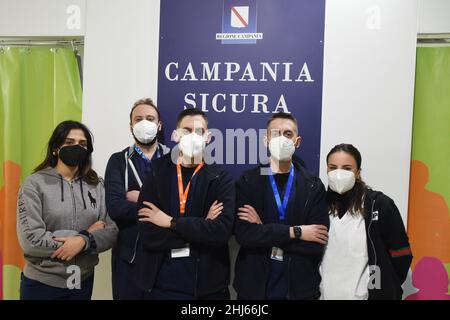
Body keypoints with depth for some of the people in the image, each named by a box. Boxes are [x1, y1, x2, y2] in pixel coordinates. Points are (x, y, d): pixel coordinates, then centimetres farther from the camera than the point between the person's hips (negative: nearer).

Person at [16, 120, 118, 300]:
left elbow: (112, 232, -4)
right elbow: (30, 240, -16)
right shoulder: (34, 184, -8)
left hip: (84, 281, 3)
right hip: (42, 283, -3)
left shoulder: (96, 185, 1)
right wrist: (86, 233, -15)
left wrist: (84, 241, -21)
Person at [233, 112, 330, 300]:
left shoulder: (314, 186, -4)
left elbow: (316, 245, -11)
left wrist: (264, 230, -14)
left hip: (300, 287, 0)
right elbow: (243, 234, -15)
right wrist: (295, 232, -18)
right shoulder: (248, 181, -5)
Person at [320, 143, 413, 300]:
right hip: (325, 294, 3)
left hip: (365, 295, -3)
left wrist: (386, 290, -2)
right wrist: (313, 289, 6)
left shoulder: (380, 204, -11)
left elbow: (401, 255, -6)